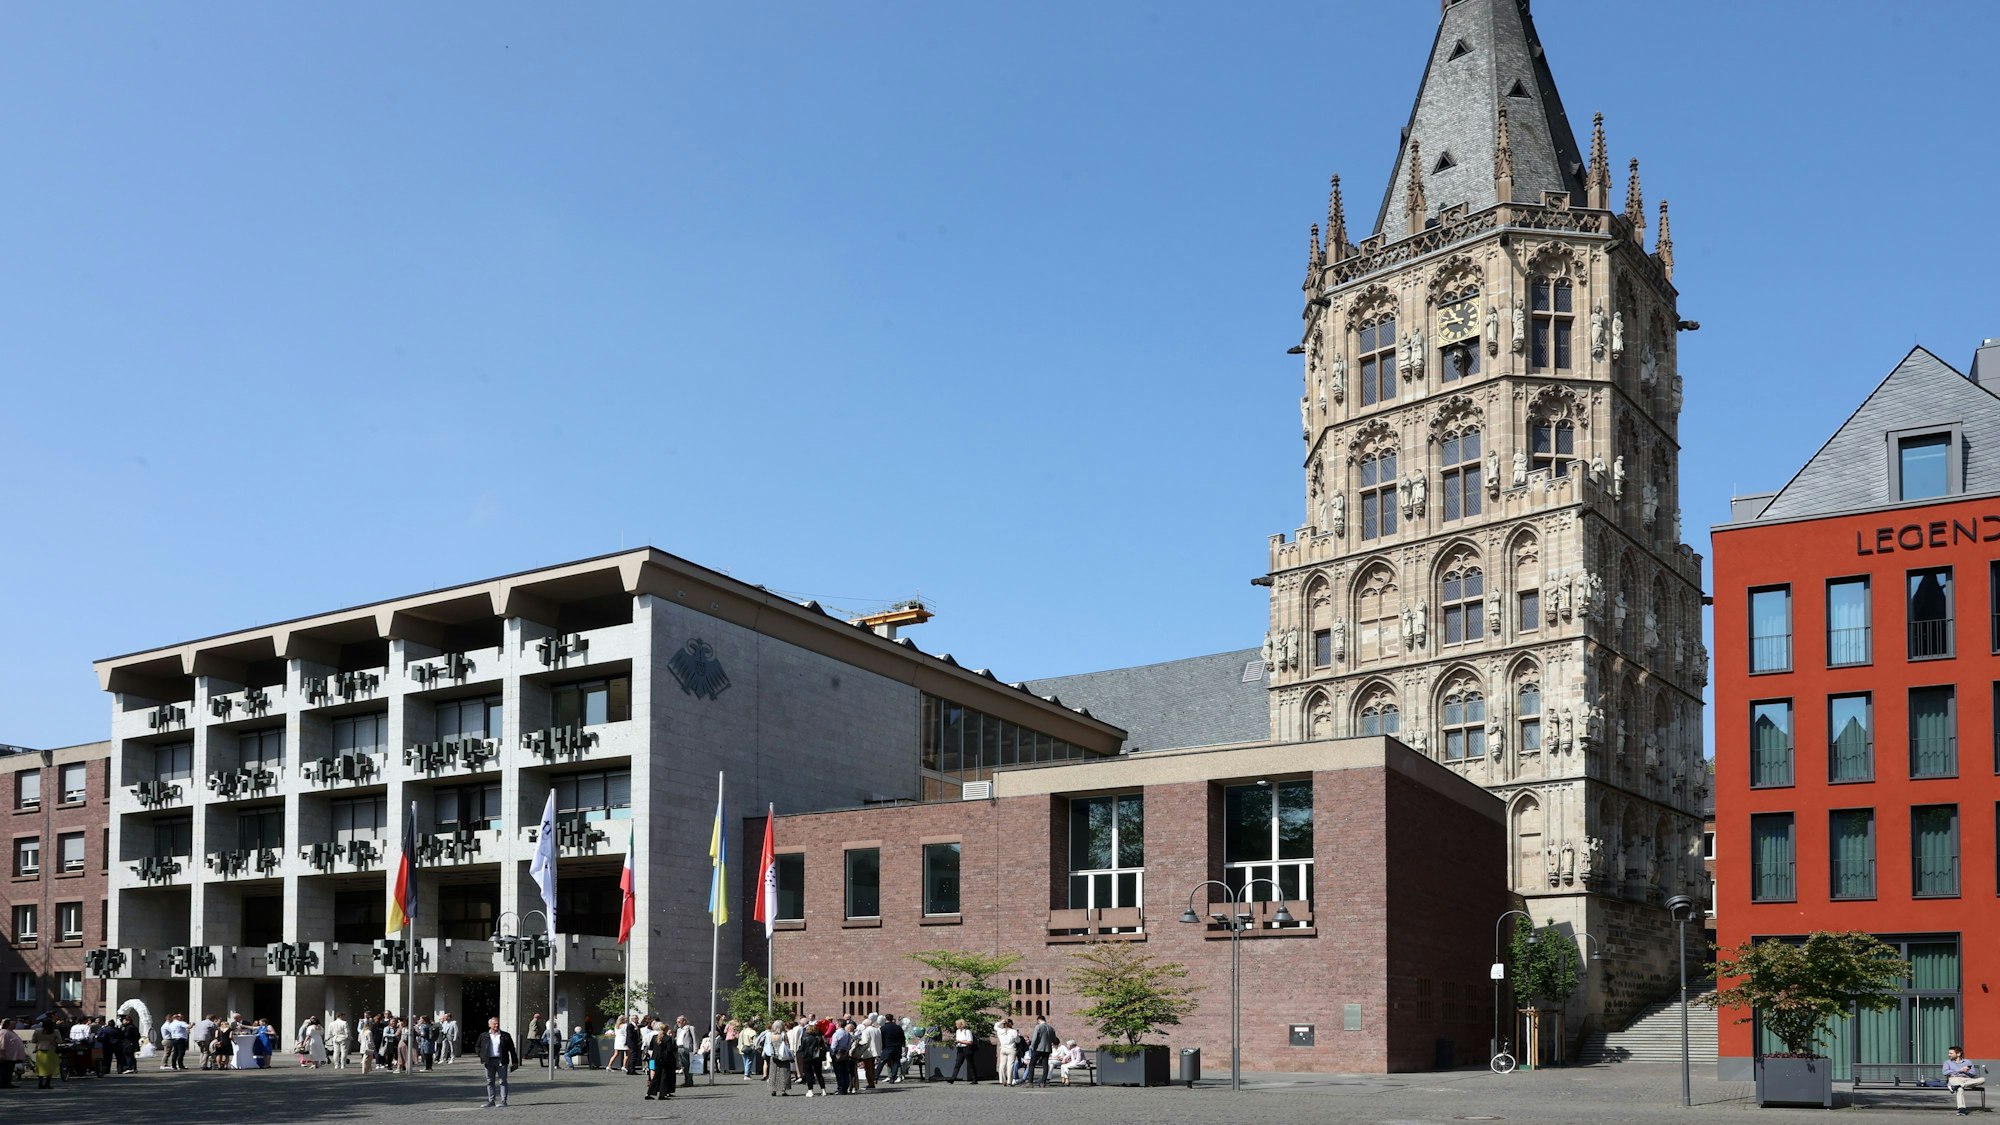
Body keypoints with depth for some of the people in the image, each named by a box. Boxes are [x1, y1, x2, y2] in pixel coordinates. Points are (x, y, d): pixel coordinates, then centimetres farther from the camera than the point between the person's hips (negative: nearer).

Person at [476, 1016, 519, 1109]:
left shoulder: (505, 1036, 4)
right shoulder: (484, 1036, 8)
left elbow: (512, 1049, 5)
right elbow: (478, 1047, 19)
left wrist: (514, 1062, 2)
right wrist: (482, 1056, 5)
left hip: (501, 1061, -2)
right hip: (489, 1061, 2)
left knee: (502, 1081, -2)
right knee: (490, 1082, 5)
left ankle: (503, 1100, 0)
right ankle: (491, 1101, 11)